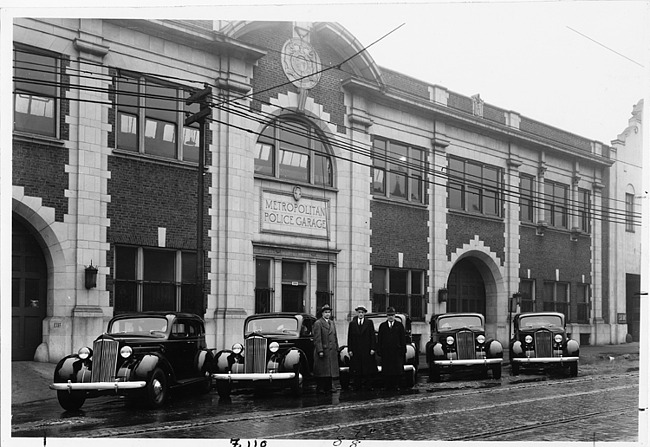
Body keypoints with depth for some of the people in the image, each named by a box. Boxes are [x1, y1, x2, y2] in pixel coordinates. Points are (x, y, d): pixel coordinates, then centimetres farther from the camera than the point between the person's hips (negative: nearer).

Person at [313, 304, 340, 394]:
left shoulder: (332, 323, 18)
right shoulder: (318, 323, -6)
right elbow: (317, 339, -11)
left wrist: (337, 349, 14)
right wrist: (320, 351, -17)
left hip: (332, 351, 7)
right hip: (322, 351, -7)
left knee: (330, 369, 8)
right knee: (321, 371, -4)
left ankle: (329, 386, 15)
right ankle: (320, 388, 0)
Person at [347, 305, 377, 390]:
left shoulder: (369, 322, 6)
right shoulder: (352, 323, 9)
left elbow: (372, 336, 3)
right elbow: (349, 337, 7)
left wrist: (372, 348, -5)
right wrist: (350, 349, 0)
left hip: (367, 351, -1)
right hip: (355, 351, 1)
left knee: (367, 370, -1)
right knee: (356, 370, 0)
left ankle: (367, 386, 4)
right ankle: (357, 386, 4)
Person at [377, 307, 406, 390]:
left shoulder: (399, 325, 9)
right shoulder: (382, 326, 13)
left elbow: (403, 339, 5)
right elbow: (379, 339, 10)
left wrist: (403, 350, -3)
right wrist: (379, 350, 1)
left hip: (397, 351, -1)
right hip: (385, 351, 1)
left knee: (397, 369, -3)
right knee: (386, 371, 0)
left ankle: (396, 385, 2)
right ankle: (387, 386, 4)